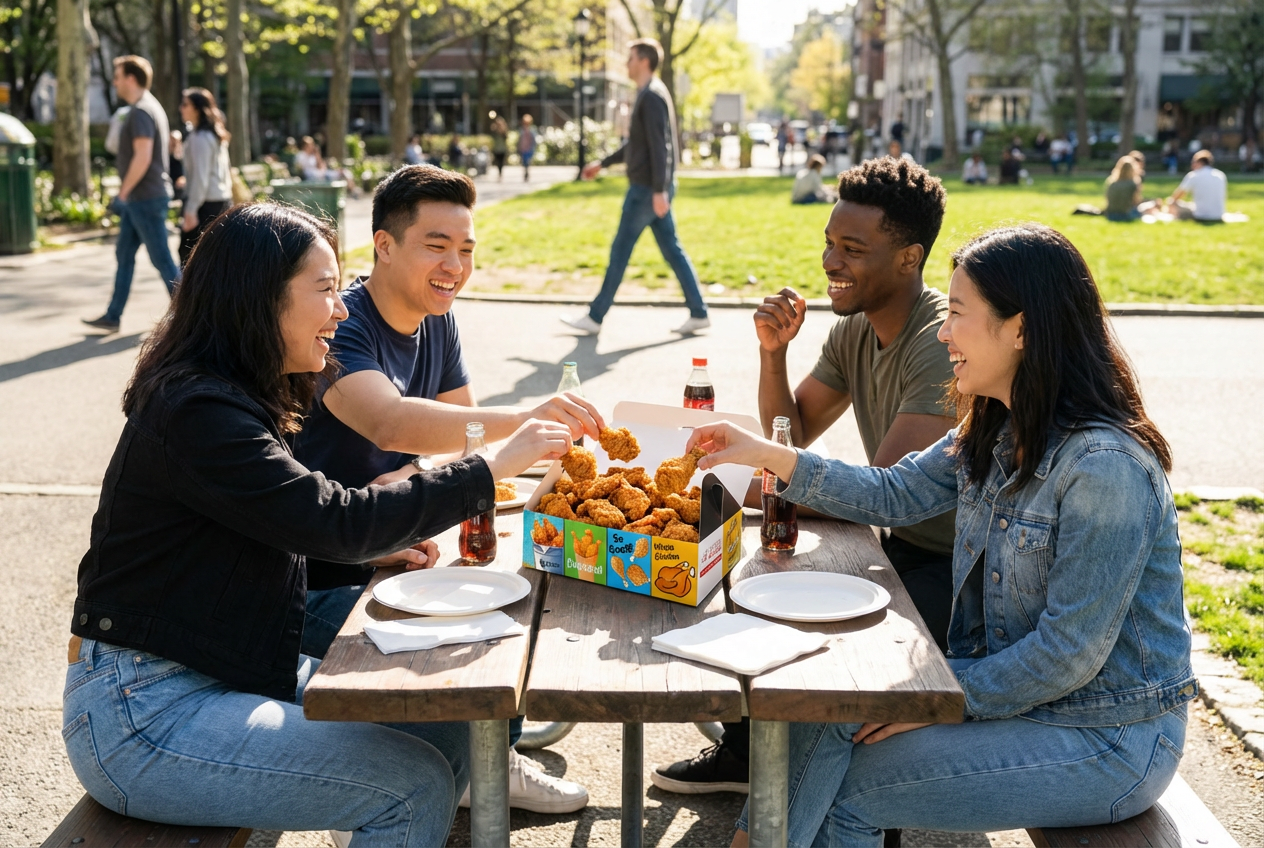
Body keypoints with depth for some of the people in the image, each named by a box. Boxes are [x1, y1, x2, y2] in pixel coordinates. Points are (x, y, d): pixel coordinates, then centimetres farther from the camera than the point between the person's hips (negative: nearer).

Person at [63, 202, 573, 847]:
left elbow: (301, 528, 19)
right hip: (140, 714, -9)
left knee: (447, 728, 0)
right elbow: (336, 520, -25)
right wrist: (493, 468, -18)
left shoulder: (244, 400, 11)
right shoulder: (195, 413, -21)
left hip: (230, 670, 10)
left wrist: (382, 544, 1)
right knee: (417, 784, -17)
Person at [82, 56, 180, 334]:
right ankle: (112, 316, 15)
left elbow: (142, 157, -24)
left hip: (145, 198, -10)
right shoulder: (152, 107, 15)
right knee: (124, 255, 11)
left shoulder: (140, 112, -16)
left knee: (161, 258, -4)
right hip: (139, 199, 10)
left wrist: (123, 193, -17)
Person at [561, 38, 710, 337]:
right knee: (671, 249, 8)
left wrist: (659, 190, -27)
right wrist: (603, 164, 29)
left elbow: (659, 146, -22)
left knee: (620, 251, -2)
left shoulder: (652, 96, -14)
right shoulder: (647, 95, 17)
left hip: (646, 189, -10)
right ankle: (698, 313, 8)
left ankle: (595, 317, 6)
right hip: (651, 188, 10)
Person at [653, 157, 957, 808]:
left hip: (968, 569, -9)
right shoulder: (854, 331, 3)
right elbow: (790, 438, 10)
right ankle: (746, 750, 23)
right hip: (903, 544, 9)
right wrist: (773, 352, -6)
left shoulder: (943, 342, -25)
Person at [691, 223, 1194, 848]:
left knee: (846, 795, -11)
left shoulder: (1103, 467, -26)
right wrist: (769, 456, 2)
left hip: (1106, 739, -7)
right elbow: (896, 493, 10)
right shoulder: (993, 433, 1)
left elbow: (1070, 651, -24)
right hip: (1011, 688, 7)